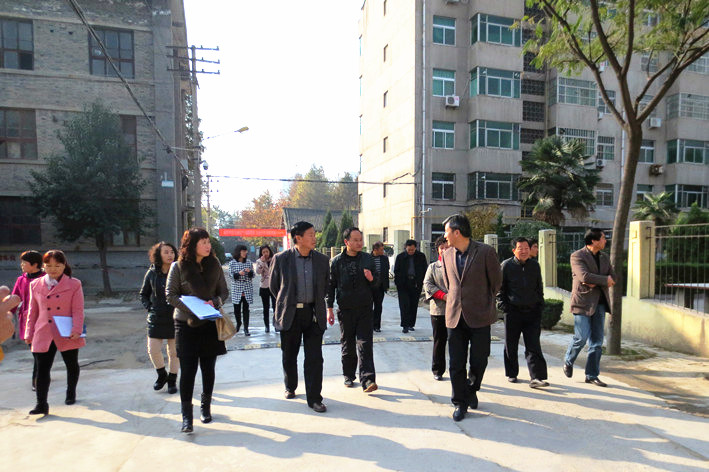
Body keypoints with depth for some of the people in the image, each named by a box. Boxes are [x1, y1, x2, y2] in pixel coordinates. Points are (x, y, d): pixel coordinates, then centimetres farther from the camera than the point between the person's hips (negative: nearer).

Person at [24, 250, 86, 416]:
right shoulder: (35, 285, 6)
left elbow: (78, 310, -7)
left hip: (67, 334, -1)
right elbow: (32, 311, 12)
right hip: (43, 335, 2)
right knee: (42, 369, -3)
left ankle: (71, 393, 35)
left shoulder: (74, 284, -2)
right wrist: (29, 333, 9)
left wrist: (76, 330, -18)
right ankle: (41, 404, 2)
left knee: (72, 365, 14)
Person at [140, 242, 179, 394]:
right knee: (153, 350, 2)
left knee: (174, 352, 6)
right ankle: (162, 375, 29)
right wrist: (149, 307, 1)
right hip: (156, 318, 2)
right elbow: (143, 294, 15)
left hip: (175, 318, -2)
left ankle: (172, 380, 25)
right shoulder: (152, 273, 2)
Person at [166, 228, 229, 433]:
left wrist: (214, 302, -13)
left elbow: (224, 291, 8)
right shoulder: (178, 266, -4)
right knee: (187, 370, -2)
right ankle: (186, 415, 10)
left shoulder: (215, 265, 4)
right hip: (186, 324, -3)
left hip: (210, 324, 3)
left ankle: (205, 407, 30)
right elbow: (171, 295, -5)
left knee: (208, 369, 12)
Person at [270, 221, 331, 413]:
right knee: (289, 356, 14)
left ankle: (314, 398, 10)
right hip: (290, 315, -1)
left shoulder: (321, 259, 3)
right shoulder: (281, 259, -4)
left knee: (314, 358, 0)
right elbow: (274, 286, 7)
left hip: (314, 314, 1)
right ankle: (290, 387, 38)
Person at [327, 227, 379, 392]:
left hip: (365, 309, 0)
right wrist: (329, 308, 1)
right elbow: (331, 285, 4)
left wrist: (371, 279, -13)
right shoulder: (336, 261, -1)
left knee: (365, 344, -5)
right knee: (347, 344, 11)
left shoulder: (368, 259, 4)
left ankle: (367, 380, -5)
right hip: (345, 309, 0)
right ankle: (349, 376, 27)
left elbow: (376, 284, 10)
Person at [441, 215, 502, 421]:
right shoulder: (447, 255, 6)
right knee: (456, 363, 5)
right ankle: (460, 402, 21)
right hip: (455, 316, 4)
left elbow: (496, 282, 3)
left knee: (479, 360, 6)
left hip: (479, 316, -3)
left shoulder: (485, 252, -8)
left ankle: (471, 391, 35)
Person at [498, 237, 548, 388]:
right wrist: (503, 305, -3)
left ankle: (536, 377, -4)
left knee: (533, 346, -3)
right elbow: (499, 287, 3)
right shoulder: (506, 265, -3)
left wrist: (540, 305, 12)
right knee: (511, 346, 9)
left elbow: (539, 287, 19)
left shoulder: (535, 265, 8)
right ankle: (512, 374, 25)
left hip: (532, 311, 2)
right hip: (513, 311, -2)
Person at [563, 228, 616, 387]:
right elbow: (584, 276, -21)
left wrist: (595, 282, -10)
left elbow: (612, 277, 8)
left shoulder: (604, 257, 14)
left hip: (600, 303, 6)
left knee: (597, 340, 6)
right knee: (581, 338, -7)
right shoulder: (577, 256, -8)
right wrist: (605, 280, -8)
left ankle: (592, 375, 15)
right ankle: (568, 362, 21)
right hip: (583, 302, -6)